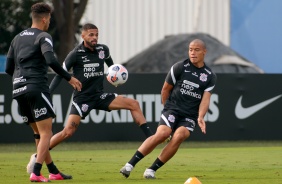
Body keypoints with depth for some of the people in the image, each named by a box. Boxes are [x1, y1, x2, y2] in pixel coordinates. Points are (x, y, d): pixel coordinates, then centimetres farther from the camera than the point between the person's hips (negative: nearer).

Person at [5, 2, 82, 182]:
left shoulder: (18, 38, 17)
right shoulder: (43, 37, -4)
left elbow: (8, 68, 17)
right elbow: (51, 61, -21)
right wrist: (69, 78, -13)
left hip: (19, 91, 7)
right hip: (37, 89, -7)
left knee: (39, 133, 16)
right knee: (46, 133, -5)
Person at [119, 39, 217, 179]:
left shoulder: (210, 77, 6)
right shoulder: (179, 67, 0)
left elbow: (205, 99, -2)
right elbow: (165, 89, 10)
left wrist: (200, 117, -17)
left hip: (190, 116, 2)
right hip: (172, 109, -2)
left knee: (179, 136, -28)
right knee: (162, 133, -29)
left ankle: (152, 170, -18)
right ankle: (130, 165, -23)